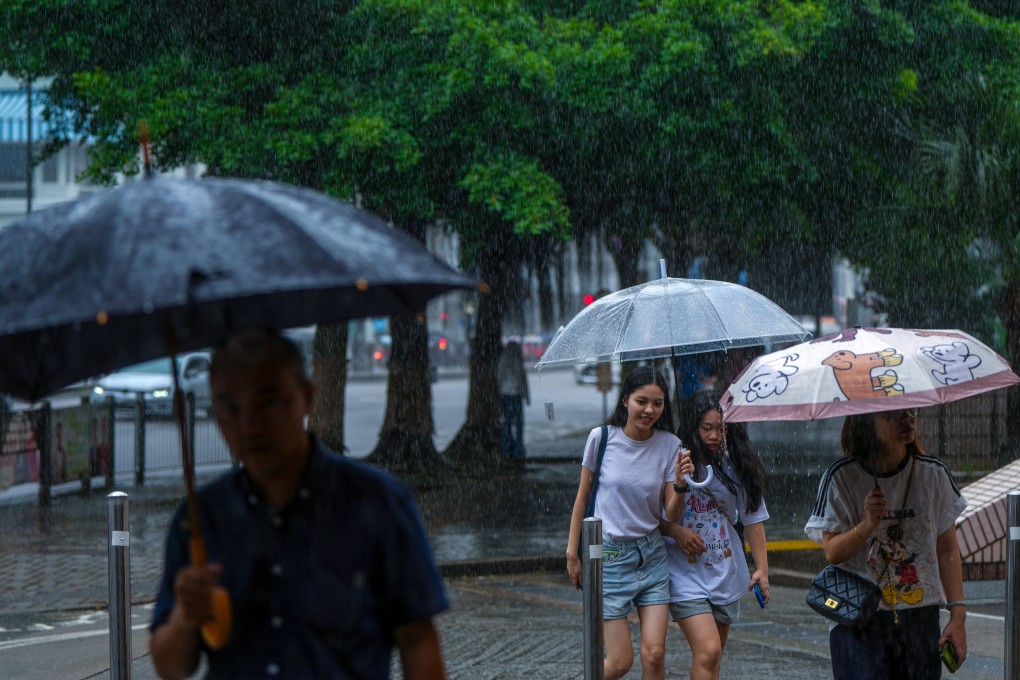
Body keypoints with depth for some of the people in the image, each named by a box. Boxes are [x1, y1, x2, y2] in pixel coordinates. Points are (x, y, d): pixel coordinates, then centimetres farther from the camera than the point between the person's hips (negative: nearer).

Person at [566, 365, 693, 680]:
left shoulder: (669, 445, -2)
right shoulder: (602, 437, -8)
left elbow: (671, 514, -1)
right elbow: (582, 498, 3)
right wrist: (572, 553, 4)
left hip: (651, 555, 2)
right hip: (609, 556, -2)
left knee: (654, 654, -6)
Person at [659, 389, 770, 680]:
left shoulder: (736, 467, 4)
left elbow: (753, 519, 10)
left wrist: (762, 567, 3)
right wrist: (675, 531, -19)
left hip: (726, 576, 5)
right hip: (686, 576, -5)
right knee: (707, 651, -19)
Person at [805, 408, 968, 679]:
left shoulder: (934, 474, 0)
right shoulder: (842, 477, -6)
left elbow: (947, 550, 5)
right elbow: (832, 552, -6)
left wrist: (958, 615, 1)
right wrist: (868, 524, -23)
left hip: (921, 619, 3)